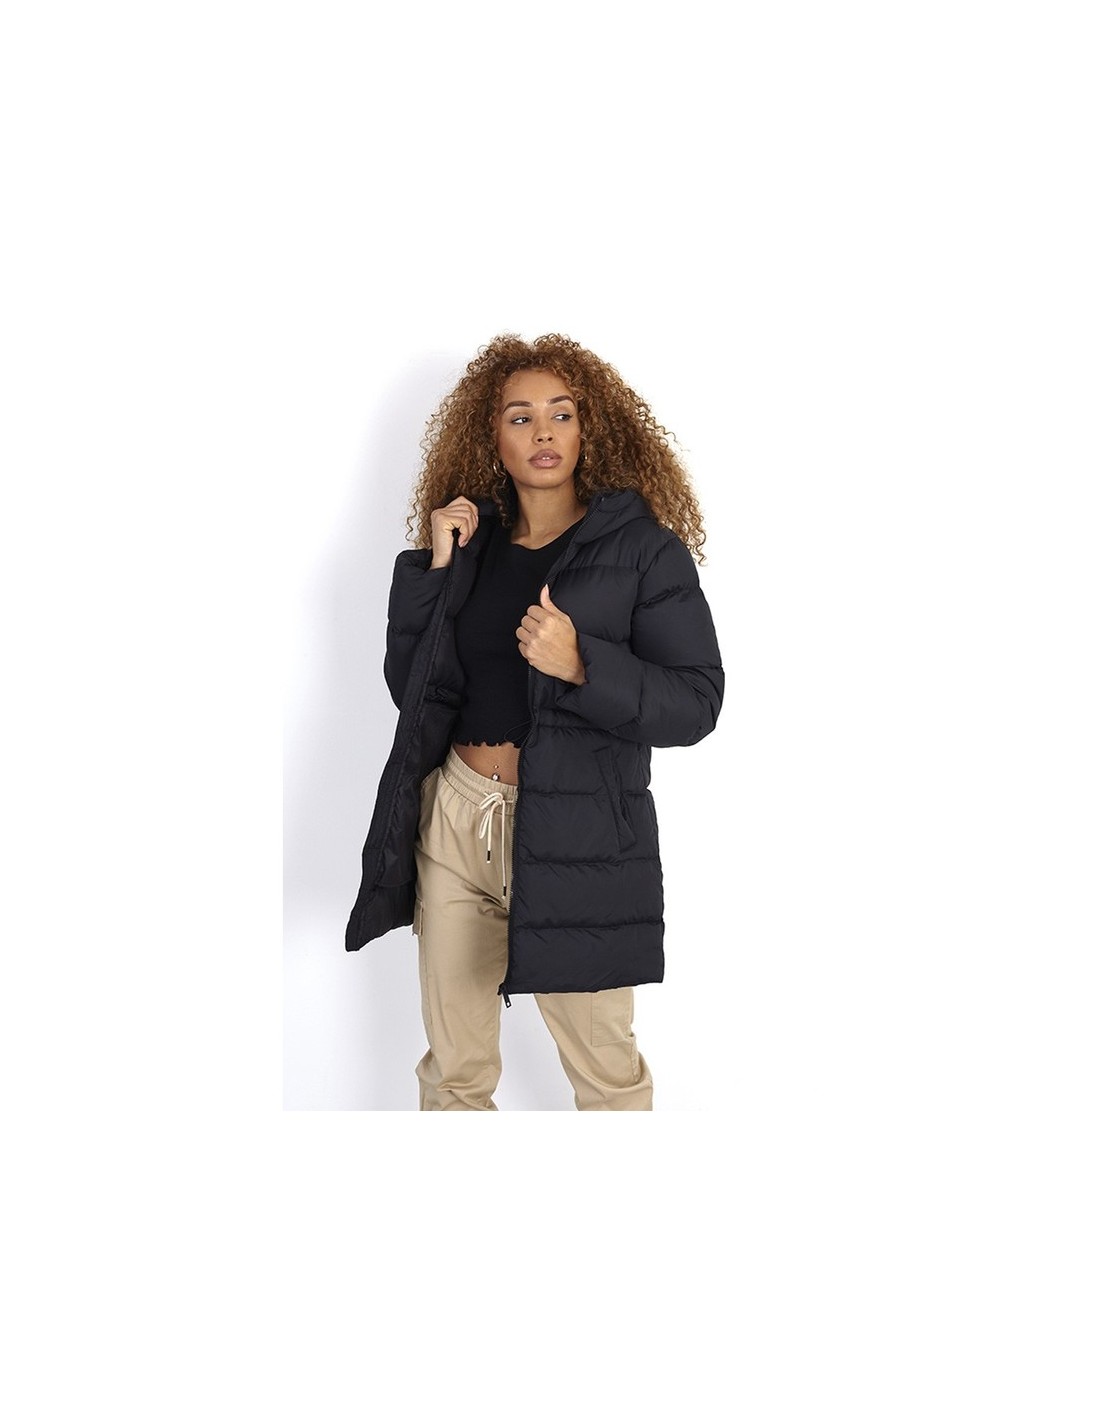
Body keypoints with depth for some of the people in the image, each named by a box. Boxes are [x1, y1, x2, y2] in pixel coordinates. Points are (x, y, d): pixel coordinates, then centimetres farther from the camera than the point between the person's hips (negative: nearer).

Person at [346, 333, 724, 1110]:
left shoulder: (642, 548, -5)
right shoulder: (470, 542, 7)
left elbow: (696, 703, -11)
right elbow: (408, 685, 6)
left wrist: (581, 665, -25)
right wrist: (433, 569, -5)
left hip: (576, 834, -4)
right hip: (455, 817, 4)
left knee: (604, 1067, 10)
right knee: (454, 1067, 16)